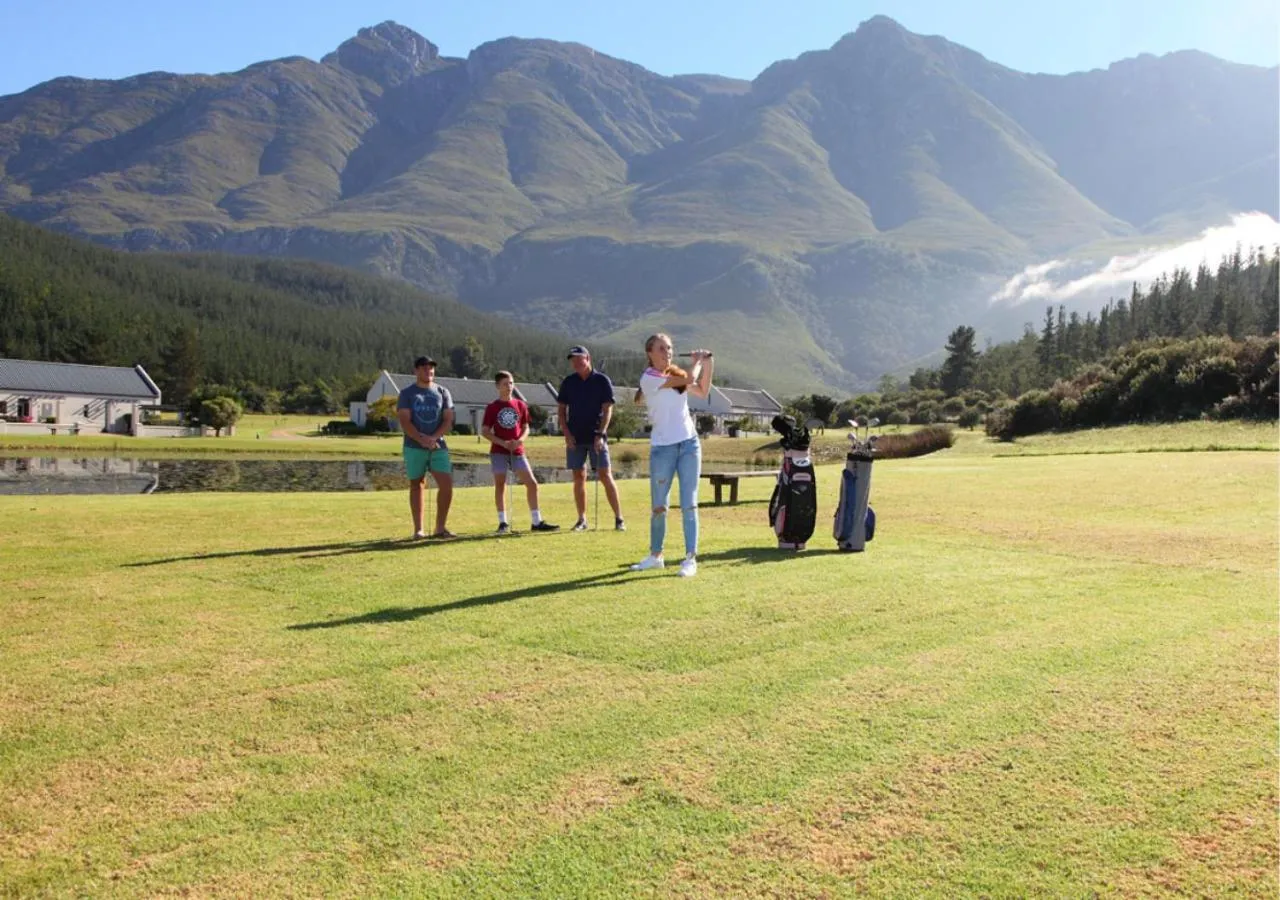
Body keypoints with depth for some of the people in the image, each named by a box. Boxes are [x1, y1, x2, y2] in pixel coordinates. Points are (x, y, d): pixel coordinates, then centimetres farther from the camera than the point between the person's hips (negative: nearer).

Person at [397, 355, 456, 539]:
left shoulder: (443, 392, 10)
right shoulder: (407, 393, 3)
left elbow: (448, 420, 3)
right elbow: (404, 422, -6)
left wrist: (433, 438, -14)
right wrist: (422, 439, -20)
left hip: (439, 446, 2)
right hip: (414, 447, -2)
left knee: (447, 484, -8)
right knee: (416, 485, 4)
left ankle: (440, 528, 3)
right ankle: (418, 529, 10)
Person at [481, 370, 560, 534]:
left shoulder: (521, 405, 7)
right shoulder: (492, 408, -2)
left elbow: (526, 428, 12)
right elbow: (484, 431, -3)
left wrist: (520, 440, -9)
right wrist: (502, 443, -16)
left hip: (517, 451, 3)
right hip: (499, 452, -3)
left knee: (532, 483, -2)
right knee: (500, 485, 1)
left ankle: (537, 522, 5)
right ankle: (503, 522, 10)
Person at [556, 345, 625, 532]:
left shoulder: (602, 380, -1)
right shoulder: (568, 382, 8)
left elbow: (607, 410, -5)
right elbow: (561, 410, 10)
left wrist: (600, 434, -14)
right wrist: (566, 433, -3)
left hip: (596, 437, -3)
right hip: (575, 438, 3)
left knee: (605, 476, -7)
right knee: (579, 478, 5)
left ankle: (619, 518, -2)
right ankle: (582, 519, 13)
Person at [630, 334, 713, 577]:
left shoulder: (676, 373, 11)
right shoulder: (648, 378, -10)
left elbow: (703, 392, 20)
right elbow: (689, 380, -16)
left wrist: (707, 363, 12)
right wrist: (697, 361, 2)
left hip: (689, 444, 4)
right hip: (662, 448, -4)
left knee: (689, 505, -2)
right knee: (659, 507, 4)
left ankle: (690, 558, -1)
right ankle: (655, 556, 21)